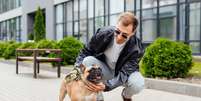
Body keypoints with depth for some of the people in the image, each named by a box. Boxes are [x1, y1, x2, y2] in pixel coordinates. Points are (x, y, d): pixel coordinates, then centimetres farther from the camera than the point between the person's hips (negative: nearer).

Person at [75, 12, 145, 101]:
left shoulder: (136, 48, -29)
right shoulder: (103, 33, -24)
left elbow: (124, 73, -31)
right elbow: (86, 52, -9)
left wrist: (106, 86, -48)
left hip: (123, 73, -1)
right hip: (105, 71, 2)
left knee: (138, 84, -35)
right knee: (88, 60, -29)